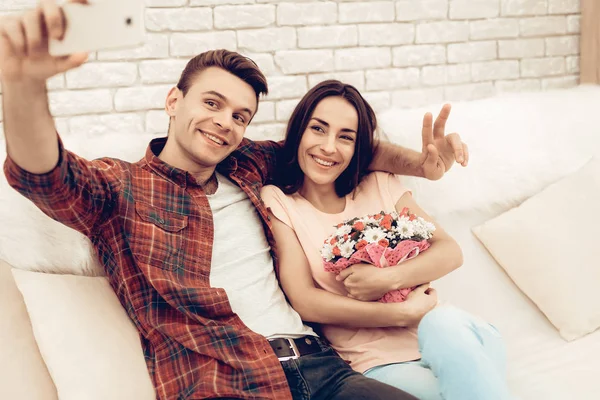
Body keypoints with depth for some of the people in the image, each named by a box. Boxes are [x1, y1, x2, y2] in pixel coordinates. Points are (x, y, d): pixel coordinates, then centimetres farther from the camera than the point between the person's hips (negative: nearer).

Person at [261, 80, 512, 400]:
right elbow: (304, 302, -8)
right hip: (376, 363, -4)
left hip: (435, 337, 4)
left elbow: (450, 253, 5)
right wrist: (403, 313, -13)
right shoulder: (277, 201, 2)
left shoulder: (380, 186, 13)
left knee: (447, 326, -34)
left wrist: (390, 278, -14)